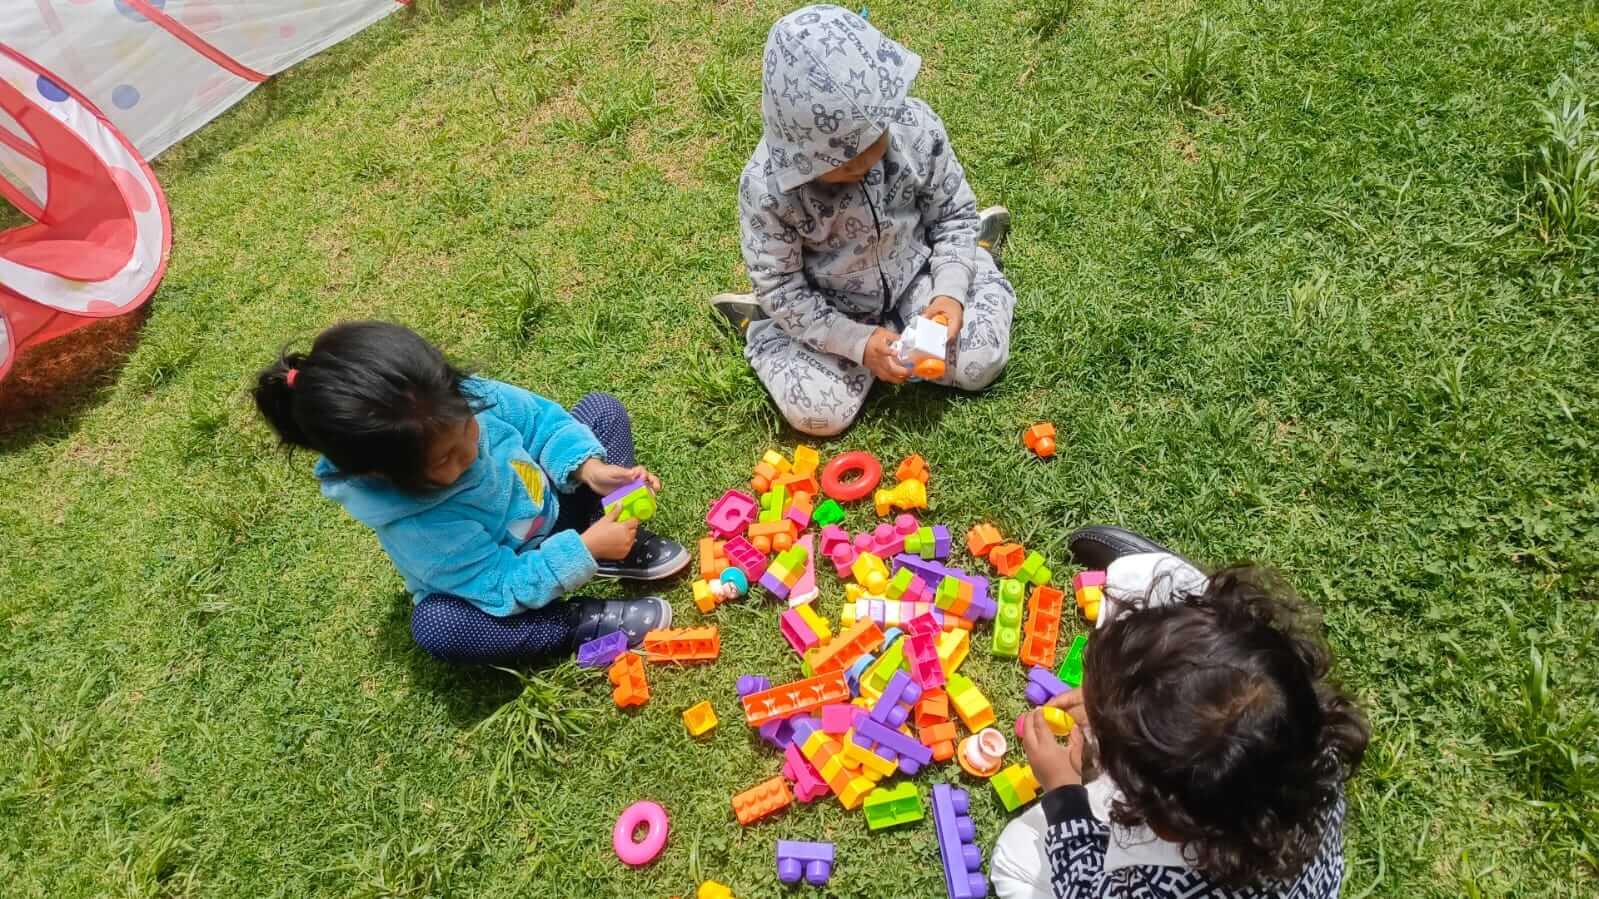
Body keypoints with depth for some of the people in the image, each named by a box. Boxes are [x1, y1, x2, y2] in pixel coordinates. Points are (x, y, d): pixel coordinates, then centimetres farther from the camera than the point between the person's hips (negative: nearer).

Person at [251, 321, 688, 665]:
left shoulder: (470, 398, -27)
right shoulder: (416, 527, -38)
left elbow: (544, 420, -10)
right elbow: (507, 589, -30)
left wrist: (589, 467, -25)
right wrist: (585, 550, -34)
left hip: (549, 507, 5)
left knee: (602, 407, -5)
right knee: (436, 626, -38)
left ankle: (618, 552, -7)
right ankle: (584, 623, -18)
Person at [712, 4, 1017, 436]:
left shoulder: (917, 128, -22)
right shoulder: (766, 187, -29)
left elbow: (953, 214, -6)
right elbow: (781, 287, -20)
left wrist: (950, 290, -20)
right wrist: (858, 341, -25)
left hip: (911, 276, 3)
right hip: (826, 308, -2)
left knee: (979, 365, -10)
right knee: (820, 414, -17)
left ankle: (975, 249, 18)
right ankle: (765, 322, 10)